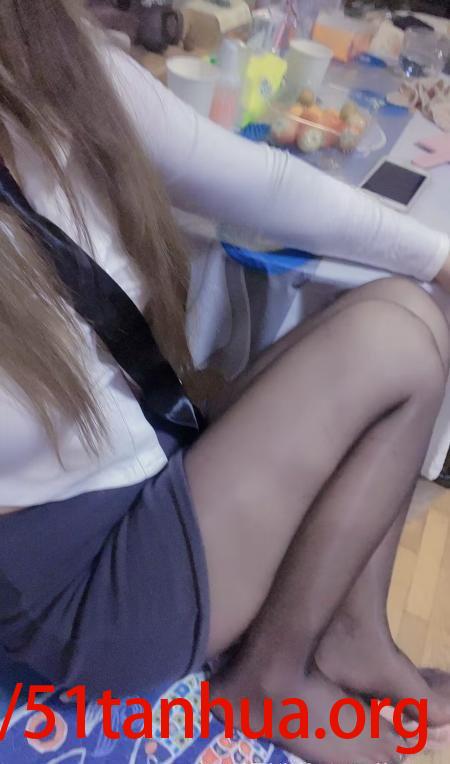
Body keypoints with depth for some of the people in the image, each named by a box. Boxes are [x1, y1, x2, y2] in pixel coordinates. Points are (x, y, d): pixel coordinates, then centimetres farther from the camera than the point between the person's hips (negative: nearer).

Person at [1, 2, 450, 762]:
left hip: (155, 466, 7)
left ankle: (353, 635, 9)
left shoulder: (69, 70, -3)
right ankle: (271, 676, 4)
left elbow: (266, 184, 1)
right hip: (78, 582, -6)